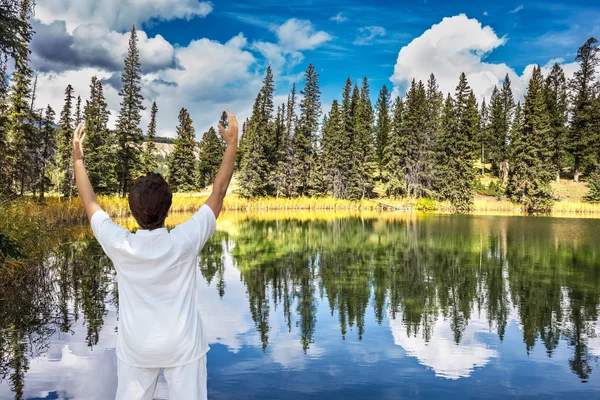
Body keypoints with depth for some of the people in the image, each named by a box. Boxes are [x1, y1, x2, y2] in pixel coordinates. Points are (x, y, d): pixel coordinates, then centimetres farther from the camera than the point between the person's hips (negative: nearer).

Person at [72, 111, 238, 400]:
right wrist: (232, 144, -6)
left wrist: (77, 158, 11)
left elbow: (89, 202, 0)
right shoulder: (184, 241, -21)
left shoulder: (119, 245, -16)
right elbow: (218, 193, -12)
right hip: (183, 346, -2)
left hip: (136, 349, 2)